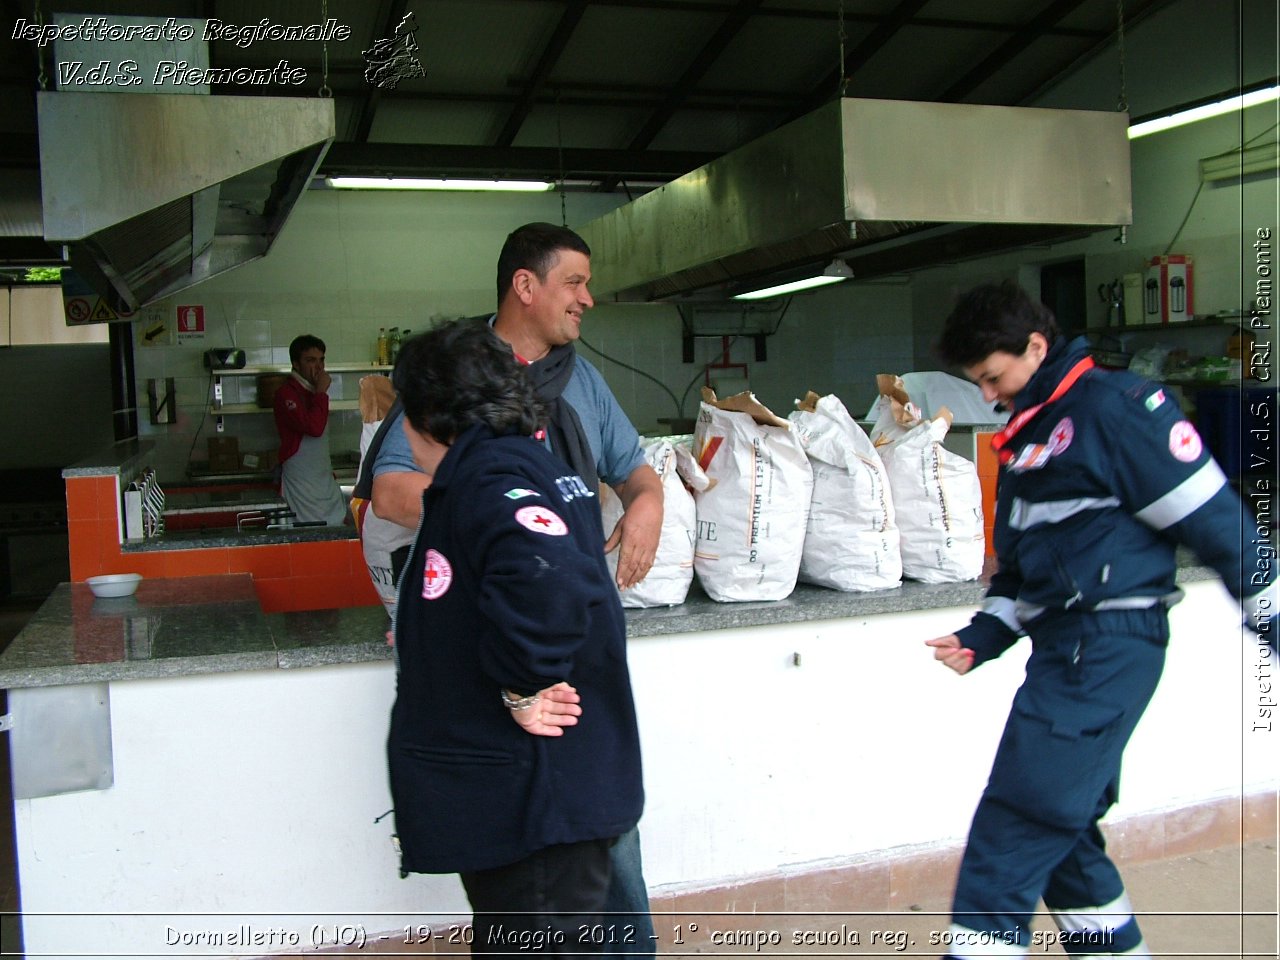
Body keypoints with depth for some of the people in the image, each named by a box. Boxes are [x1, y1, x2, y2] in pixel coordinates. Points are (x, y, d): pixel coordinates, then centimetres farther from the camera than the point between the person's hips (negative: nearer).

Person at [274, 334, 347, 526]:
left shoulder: (313, 392, 16)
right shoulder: (287, 394, -12)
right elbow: (314, 427, -26)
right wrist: (321, 392, -17)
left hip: (325, 480, 8)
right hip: (302, 486, -8)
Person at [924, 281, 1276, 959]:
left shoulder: (1115, 407, -10)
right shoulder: (1028, 435, 18)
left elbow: (1213, 519, -12)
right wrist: (983, 636, 11)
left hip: (1106, 647, -9)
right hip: (1064, 649, 10)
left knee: (1015, 830, -10)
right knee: (1060, 831, 16)